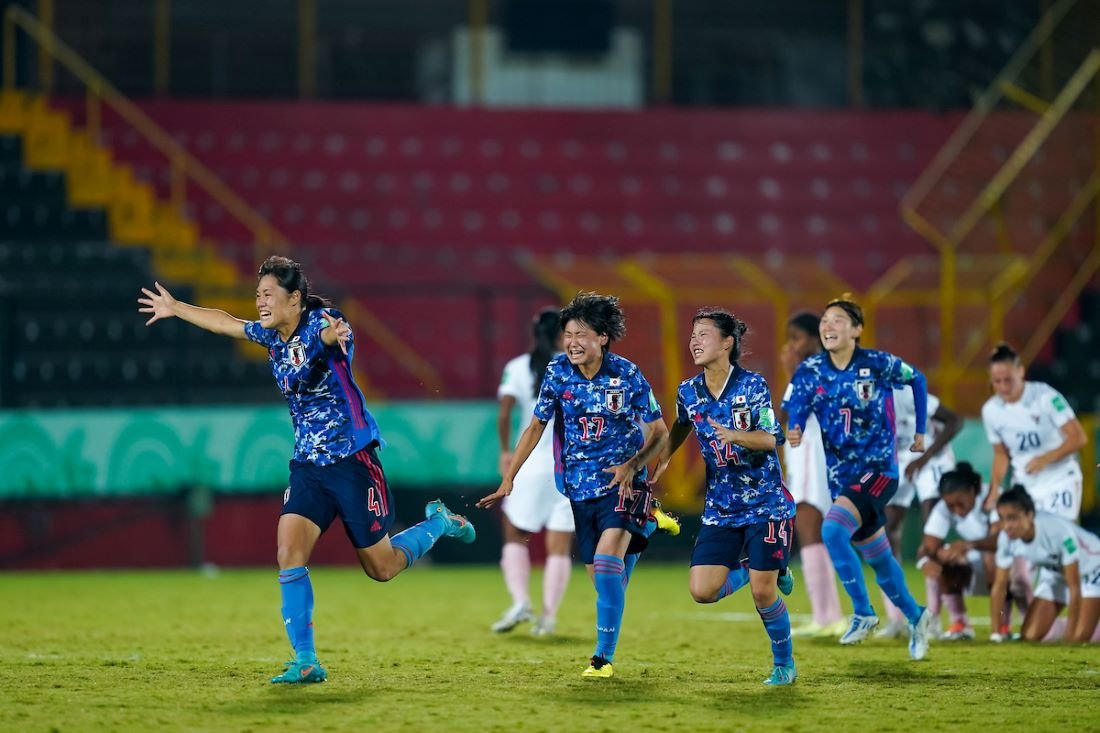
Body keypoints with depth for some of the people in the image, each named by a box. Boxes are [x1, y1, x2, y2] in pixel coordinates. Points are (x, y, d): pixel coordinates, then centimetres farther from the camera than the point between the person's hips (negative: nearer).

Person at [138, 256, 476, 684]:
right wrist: (175, 308, 34)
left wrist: (336, 333, -65)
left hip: (352, 459, -6)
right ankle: (305, 662, -9)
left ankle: (439, 523, 32)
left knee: (381, 568, 3)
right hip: (308, 466, 6)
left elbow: (335, 332, -41)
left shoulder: (320, 324, -16)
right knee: (289, 553, -12)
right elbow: (225, 323, 24)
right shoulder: (272, 336, 6)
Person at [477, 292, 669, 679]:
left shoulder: (627, 375, -10)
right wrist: (508, 479, 5)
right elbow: (536, 426, 8)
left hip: (620, 484, -4)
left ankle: (604, 656, -20)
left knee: (607, 559, -23)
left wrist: (633, 466, -16)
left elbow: (659, 433, 0)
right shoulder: (557, 372, -2)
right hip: (580, 487, 4)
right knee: (601, 577, 4)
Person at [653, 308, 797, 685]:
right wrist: (662, 459, 16)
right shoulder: (688, 391, 2)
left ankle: (784, 663, 14)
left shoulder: (752, 385, -12)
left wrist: (734, 435, -37)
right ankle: (752, 570, 22)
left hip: (765, 504, -5)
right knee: (702, 591, -8)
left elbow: (769, 439, -20)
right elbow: (681, 427, 24)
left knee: (763, 591, -9)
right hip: (720, 509, 5)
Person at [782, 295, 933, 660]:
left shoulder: (878, 364, -11)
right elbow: (794, 411, -14)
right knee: (877, 557, 15)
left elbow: (917, 381, 7)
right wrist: (793, 431, -37)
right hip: (841, 476, 5)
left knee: (832, 530, -27)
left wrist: (921, 431, 10)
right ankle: (915, 617, 38)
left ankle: (863, 613, -14)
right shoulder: (810, 371, -4)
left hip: (879, 469, -5)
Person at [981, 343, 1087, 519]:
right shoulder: (990, 410, -3)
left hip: (1059, 480, -4)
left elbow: (1078, 437, -16)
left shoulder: (1046, 397, -17)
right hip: (1024, 485, 4)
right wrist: (994, 489, -3)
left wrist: (1046, 459, -28)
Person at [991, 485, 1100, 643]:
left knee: (1078, 638, -19)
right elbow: (999, 586, -12)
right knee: (1030, 636, -7)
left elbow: (1074, 588, -32)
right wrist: (995, 635, -13)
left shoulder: (1058, 531, -39)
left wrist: (1070, 636, -30)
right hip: (1054, 573, 5)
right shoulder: (1006, 538, -24)